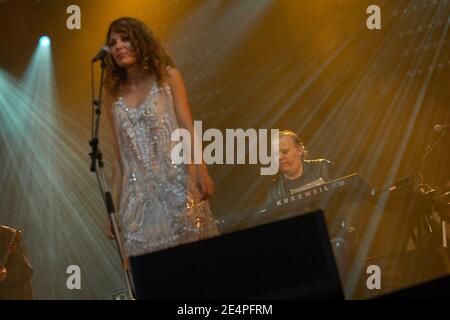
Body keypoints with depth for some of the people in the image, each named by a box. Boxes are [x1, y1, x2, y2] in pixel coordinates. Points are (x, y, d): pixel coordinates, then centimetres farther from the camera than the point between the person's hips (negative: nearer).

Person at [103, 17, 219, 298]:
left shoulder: (168, 77, 8)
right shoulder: (114, 98, 13)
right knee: (148, 287, -2)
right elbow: (119, 158, 13)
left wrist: (202, 171, -16)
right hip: (139, 196, 2)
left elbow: (187, 126, -2)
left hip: (176, 184, -2)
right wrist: (114, 208, 8)